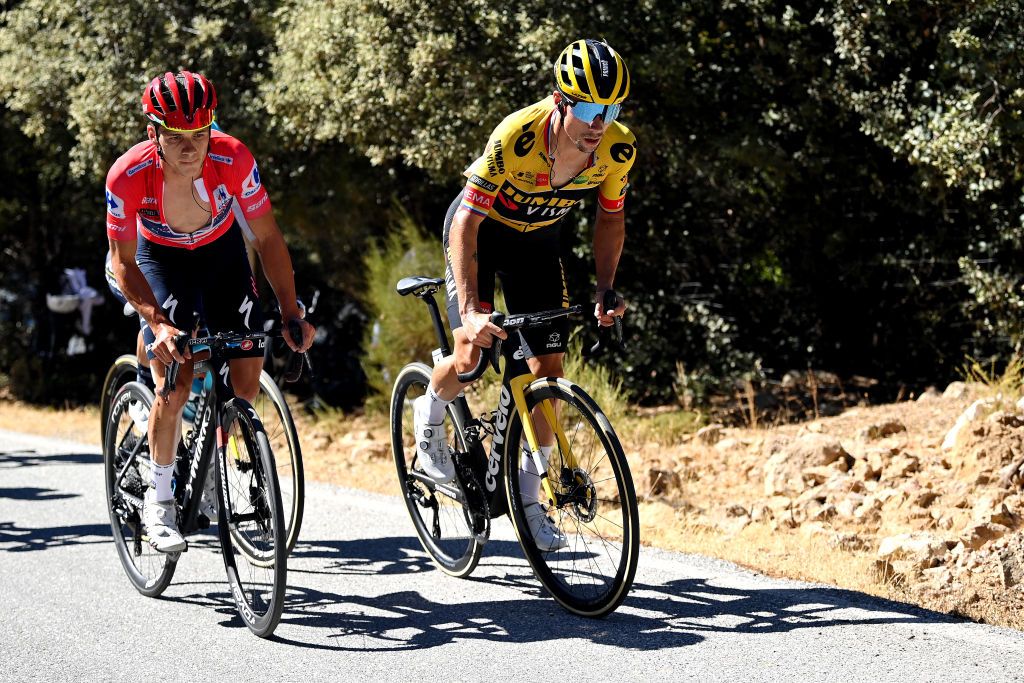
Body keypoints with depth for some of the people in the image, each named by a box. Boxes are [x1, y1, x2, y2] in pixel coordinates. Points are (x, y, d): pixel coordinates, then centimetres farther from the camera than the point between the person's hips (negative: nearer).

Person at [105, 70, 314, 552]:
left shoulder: (233, 160, -31)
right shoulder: (128, 176, -33)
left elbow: (267, 238, -19)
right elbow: (123, 262, -22)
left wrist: (291, 313, -24)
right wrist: (158, 323, -36)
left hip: (221, 251, 2)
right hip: (160, 256, -2)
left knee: (247, 380, -8)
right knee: (174, 385, -18)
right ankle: (158, 501, 0)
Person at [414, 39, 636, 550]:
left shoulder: (618, 149, -23)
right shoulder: (517, 137, -37)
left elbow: (610, 218, -4)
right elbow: (466, 223, -36)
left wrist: (605, 290, -17)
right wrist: (470, 310, -44)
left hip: (536, 240, 4)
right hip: (479, 229, -4)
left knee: (548, 367, -3)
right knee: (469, 359, -17)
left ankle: (528, 498, 9)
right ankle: (430, 416, 19)